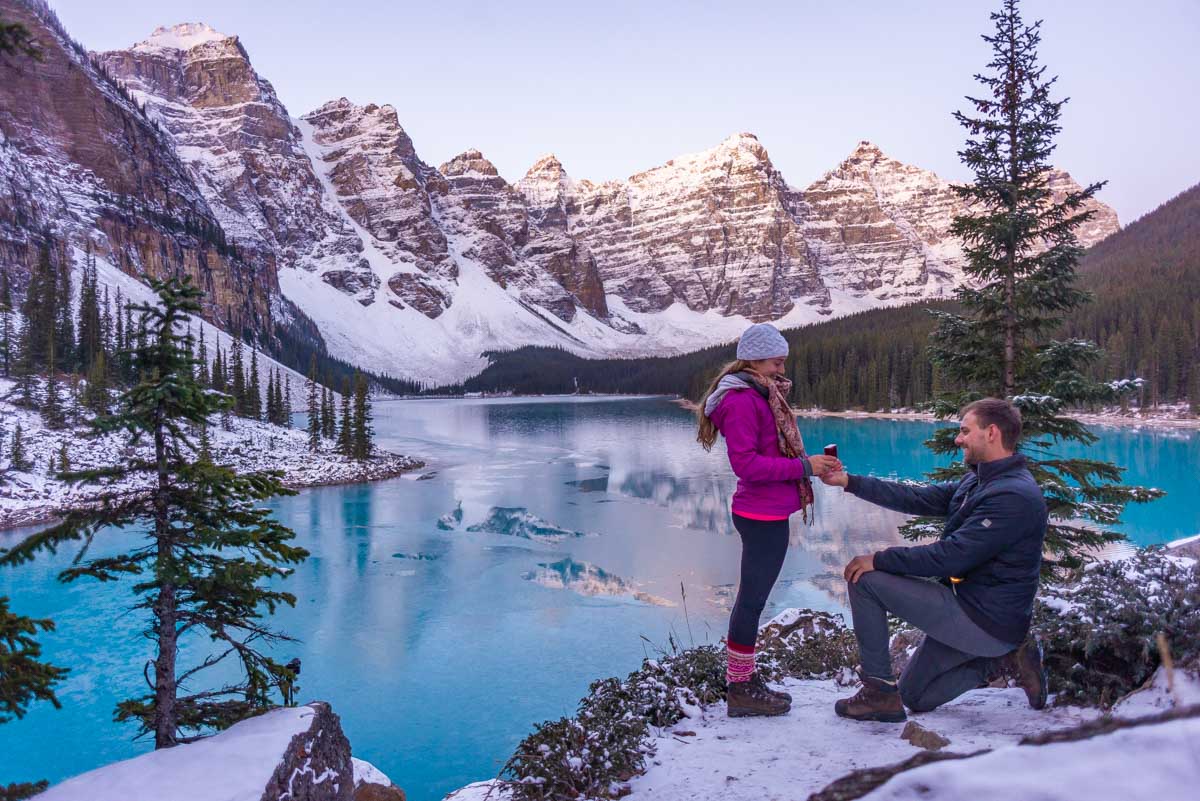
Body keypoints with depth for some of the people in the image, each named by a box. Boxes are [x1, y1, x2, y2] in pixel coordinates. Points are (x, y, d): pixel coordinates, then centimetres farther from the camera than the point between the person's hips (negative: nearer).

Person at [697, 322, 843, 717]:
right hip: (762, 516, -10)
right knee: (752, 599, -1)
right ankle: (740, 690, 10)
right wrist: (803, 466, -20)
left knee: (752, 598, 16)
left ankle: (744, 680, 28)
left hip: (768, 513, 10)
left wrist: (815, 463, 5)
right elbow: (746, 463, -22)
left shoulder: (761, 395, 15)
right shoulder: (742, 399, -16)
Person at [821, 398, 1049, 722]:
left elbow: (951, 556, -27)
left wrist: (879, 560, -21)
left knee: (864, 578, -15)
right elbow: (918, 498, 7)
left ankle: (879, 692, -6)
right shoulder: (978, 482, 9)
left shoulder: (1014, 496, -23)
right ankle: (1004, 655, 15)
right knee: (915, 698, 21)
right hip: (967, 608, 10)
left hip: (983, 620, -10)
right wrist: (848, 481, 2)